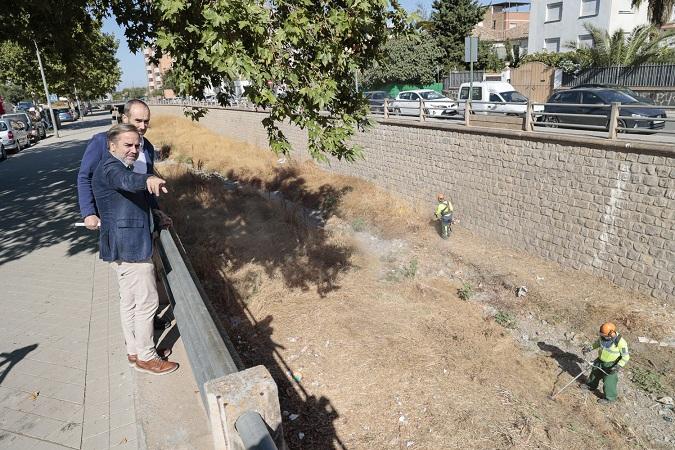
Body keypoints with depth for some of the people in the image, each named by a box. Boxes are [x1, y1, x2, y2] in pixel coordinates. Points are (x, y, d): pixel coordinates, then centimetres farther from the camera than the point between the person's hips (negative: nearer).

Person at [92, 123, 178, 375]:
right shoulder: (110, 167, -15)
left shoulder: (121, 167, 19)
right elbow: (126, 180, -41)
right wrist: (148, 180, -60)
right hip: (129, 248, -11)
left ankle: (134, 351, 31)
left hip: (126, 246, 11)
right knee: (147, 302, -3)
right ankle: (146, 357, 10)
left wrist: (155, 219, 26)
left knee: (130, 302, 18)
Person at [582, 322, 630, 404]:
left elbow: (626, 356, -22)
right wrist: (590, 348, 0)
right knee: (595, 373, 25)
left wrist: (619, 366, -30)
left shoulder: (620, 342, -33)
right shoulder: (603, 336, -17)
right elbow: (598, 342, 7)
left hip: (611, 365, -6)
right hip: (600, 361, 6)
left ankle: (610, 398, 27)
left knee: (609, 381, 3)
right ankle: (591, 385, 52)